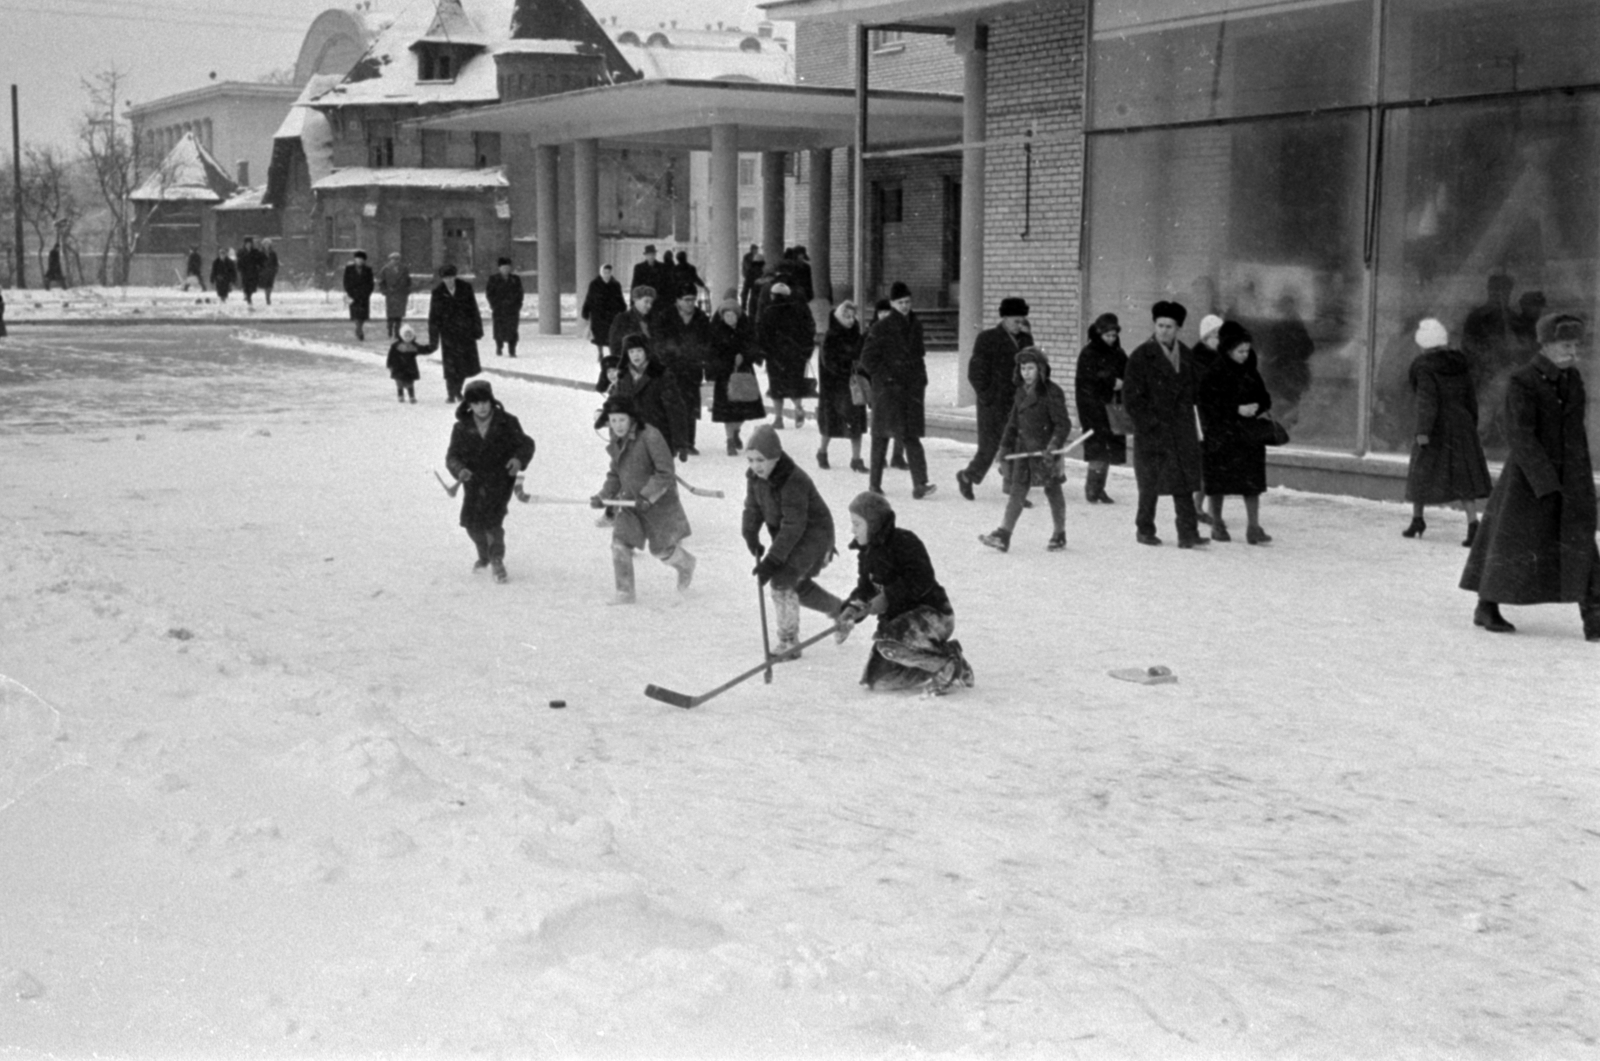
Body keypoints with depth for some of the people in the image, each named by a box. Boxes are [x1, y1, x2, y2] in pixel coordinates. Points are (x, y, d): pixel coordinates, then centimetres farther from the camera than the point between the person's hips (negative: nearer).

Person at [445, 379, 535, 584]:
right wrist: (459, 470, -26)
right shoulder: (462, 428, -2)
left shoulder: (506, 423, -6)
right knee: (471, 521, 1)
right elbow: (453, 456, -3)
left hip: (501, 477, -3)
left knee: (492, 518, -18)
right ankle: (484, 555, 32)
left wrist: (519, 459, -23)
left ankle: (497, 560, 3)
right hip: (474, 479, 3)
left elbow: (525, 444, -1)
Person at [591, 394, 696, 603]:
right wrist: (604, 496, -2)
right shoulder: (616, 442, 0)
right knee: (619, 542, -10)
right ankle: (624, 594, 1)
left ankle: (686, 564, 41)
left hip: (659, 502, -6)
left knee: (660, 549, 7)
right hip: (630, 500, 6)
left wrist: (647, 496, -28)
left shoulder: (650, 437, -23)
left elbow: (666, 474, -22)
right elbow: (615, 475, 12)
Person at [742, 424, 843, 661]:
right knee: (799, 586, 18)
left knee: (783, 581, -18)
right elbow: (752, 509, 1)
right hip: (784, 534, 9)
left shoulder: (794, 482, -33)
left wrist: (772, 560, -34)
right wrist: (752, 539, -14)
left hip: (814, 533, -9)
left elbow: (793, 527, -33)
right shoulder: (755, 477, -9)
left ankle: (789, 643, -7)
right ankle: (840, 611, 43)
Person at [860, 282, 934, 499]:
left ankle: (920, 484, -12)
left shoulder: (915, 326, 11)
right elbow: (867, 359, -5)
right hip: (887, 389, -4)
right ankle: (874, 483, 15)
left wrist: (921, 381, 12)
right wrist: (887, 377, -11)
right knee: (882, 435, 4)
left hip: (912, 389, 4)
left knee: (912, 436, -3)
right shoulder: (881, 329, -6)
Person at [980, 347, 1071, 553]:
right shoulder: (1021, 392, 8)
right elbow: (1013, 421, 17)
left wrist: (1054, 445, -25)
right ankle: (1003, 535, -3)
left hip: (1045, 452, -6)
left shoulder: (1052, 393, -12)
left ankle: (1059, 535, 22)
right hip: (1024, 449, 6)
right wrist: (1006, 444, 14)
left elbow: (1063, 424, -15)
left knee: (1052, 491, 8)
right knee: (1017, 491, 1)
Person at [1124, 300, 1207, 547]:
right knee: (1150, 482, 3)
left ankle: (1188, 533, -2)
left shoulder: (1186, 356, 12)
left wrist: (1189, 419, 7)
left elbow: (1193, 390, 19)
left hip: (1182, 431, 4)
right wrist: (1150, 423, -12)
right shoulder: (1141, 356, -4)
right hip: (1151, 431, -4)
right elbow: (1131, 397, -6)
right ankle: (1145, 530, 18)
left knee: (1184, 484, -2)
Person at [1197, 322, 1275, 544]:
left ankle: (1253, 526, -1)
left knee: (1252, 482, -3)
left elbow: (1265, 398, 13)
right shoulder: (1212, 373, -8)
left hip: (1248, 434, 4)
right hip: (1219, 435, -4)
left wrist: (1256, 407, -10)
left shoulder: (1251, 372, 8)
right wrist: (1237, 410, -19)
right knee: (1217, 483, 5)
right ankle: (1217, 525, 19)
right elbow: (1206, 404, -14)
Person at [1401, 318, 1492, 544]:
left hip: (1435, 428, -4)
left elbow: (1427, 400, -18)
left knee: (1421, 470, 15)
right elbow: (1471, 398, 12)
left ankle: (1417, 519, 24)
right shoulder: (1460, 364, 8)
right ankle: (1473, 523, -14)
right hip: (1461, 424, 4)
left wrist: (1423, 431, -19)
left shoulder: (1424, 367, -11)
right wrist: (1472, 427, 20)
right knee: (1462, 475, 2)